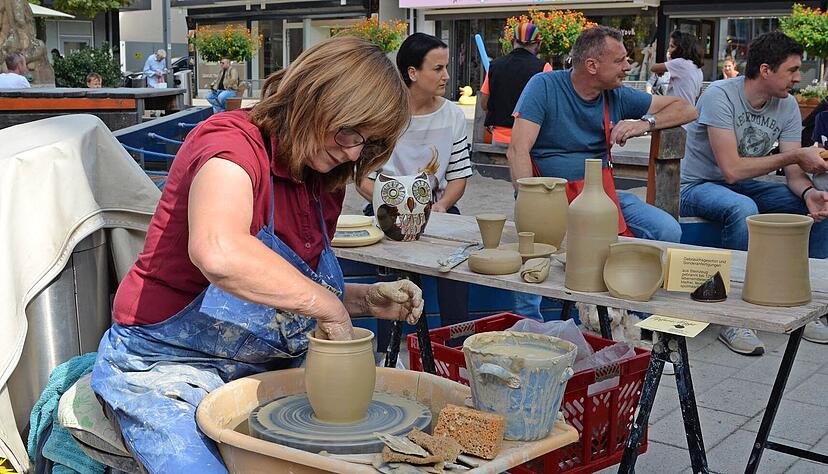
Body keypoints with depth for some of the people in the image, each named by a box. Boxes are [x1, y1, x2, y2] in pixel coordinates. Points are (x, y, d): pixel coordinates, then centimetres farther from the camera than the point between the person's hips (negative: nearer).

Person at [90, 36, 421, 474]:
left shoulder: (325, 182, 6)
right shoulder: (232, 140, -18)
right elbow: (218, 253, -40)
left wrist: (366, 300, 1)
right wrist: (328, 305, -29)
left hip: (267, 367, 7)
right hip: (169, 366, -6)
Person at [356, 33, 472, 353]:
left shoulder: (452, 115, 7)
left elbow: (459, 175, 8)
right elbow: (363, 179, -5)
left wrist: (440, 206, -11)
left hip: (438, 210, 3)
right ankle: (389, 351, -17)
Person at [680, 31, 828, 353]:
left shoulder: (787, 105, 0)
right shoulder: (720, 95, -21)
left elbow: (794, 172, -4)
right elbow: (732, 169, -27)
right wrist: (795, 156, -23)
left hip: (747, 187, 7)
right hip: (700, 187, -7)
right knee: (742, 208, -38)